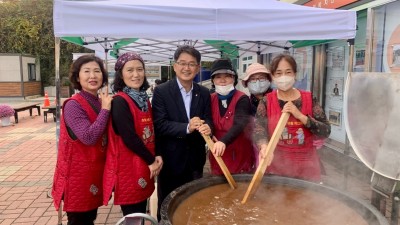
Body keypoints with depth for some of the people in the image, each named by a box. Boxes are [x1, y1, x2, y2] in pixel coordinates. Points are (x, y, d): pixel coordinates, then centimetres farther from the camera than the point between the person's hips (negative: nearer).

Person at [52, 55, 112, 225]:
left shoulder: (101, 103, 6)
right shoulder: (73, 105, -17)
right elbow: (89, 137, -30)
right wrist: (105, 110, -23)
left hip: (95, 173, 7)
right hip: (78, 174, -7)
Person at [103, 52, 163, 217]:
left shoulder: (145, 99, 9)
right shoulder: (119, 101, -15)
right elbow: (129, 137, -20)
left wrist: (156, 156, -3)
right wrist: (151, 160, -10)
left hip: (144, 166, 7)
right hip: (127, 167, -7)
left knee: (142, 214, 16)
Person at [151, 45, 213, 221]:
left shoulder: (204, 93, 4)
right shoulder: (161, 91, -9)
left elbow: (208, 120, 1)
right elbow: (159, 125, -16)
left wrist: (206, 127, -23)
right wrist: (187, 127, -29)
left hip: (195, 159, 4)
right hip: (170, 159, -4)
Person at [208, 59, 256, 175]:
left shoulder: (242, 99, -12)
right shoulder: (211, 99, 3)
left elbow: (239, 124, -26)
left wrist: (223, 142, -43)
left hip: (241, 155, -4)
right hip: (218, 156, 4)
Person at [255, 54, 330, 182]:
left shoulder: (309, 99, -2)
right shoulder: (267, 101, -3)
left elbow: (326, 131, -7)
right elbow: (258, 128, -14)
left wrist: (300, 116, -19)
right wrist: (264, 146, -34)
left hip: (305, 165, 1)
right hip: (276, 164, 0)